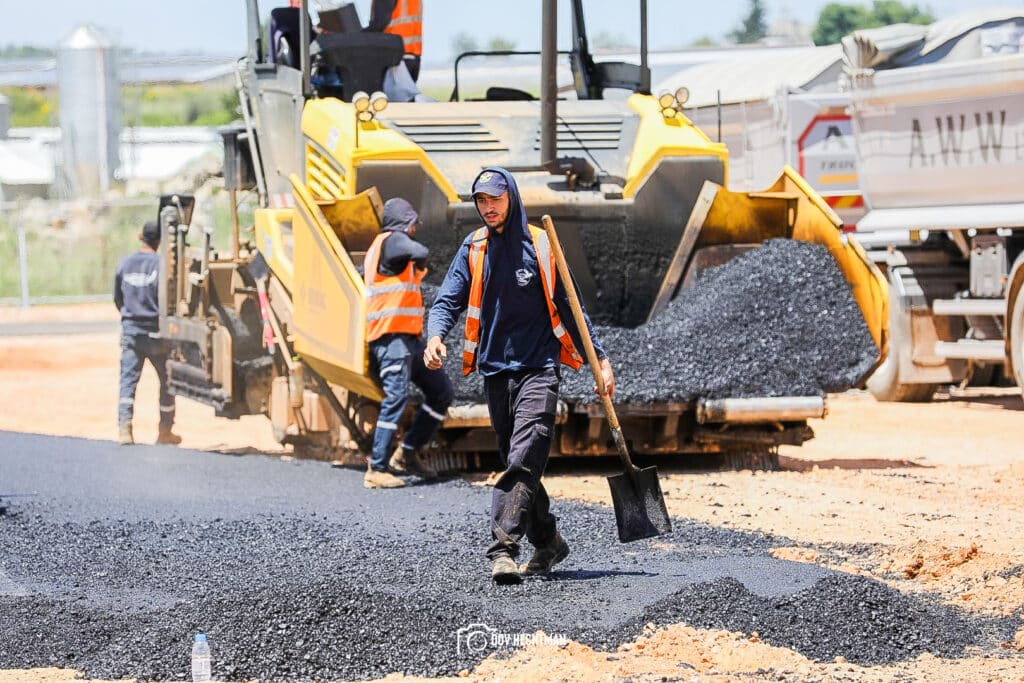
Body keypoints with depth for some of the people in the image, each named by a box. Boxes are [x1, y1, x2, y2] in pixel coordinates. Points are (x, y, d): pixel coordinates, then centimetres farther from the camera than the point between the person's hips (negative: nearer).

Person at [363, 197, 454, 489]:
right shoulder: (393, 240, -7)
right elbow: (421, 253, -23)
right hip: (392, 336, -10)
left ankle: (407, 453, 13)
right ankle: (376, 470, -18)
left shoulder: (379, 247, 24)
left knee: (442, 391, 11)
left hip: (408, 338, 10)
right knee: (396, 397, -16)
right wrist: (420, 266, -2)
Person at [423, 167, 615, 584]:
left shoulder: (540, 246, 1)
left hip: (538, 368, -4)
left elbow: (568, 307, 8)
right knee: (515, 462, 12)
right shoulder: (473, 249, 7)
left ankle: (503, 549, -25)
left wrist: (600, 359, 6)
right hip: (495, 371, 4)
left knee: (523, 460, -18)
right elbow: (449, 301, 0)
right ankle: (548, 542, 27)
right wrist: (435, 337, -21)